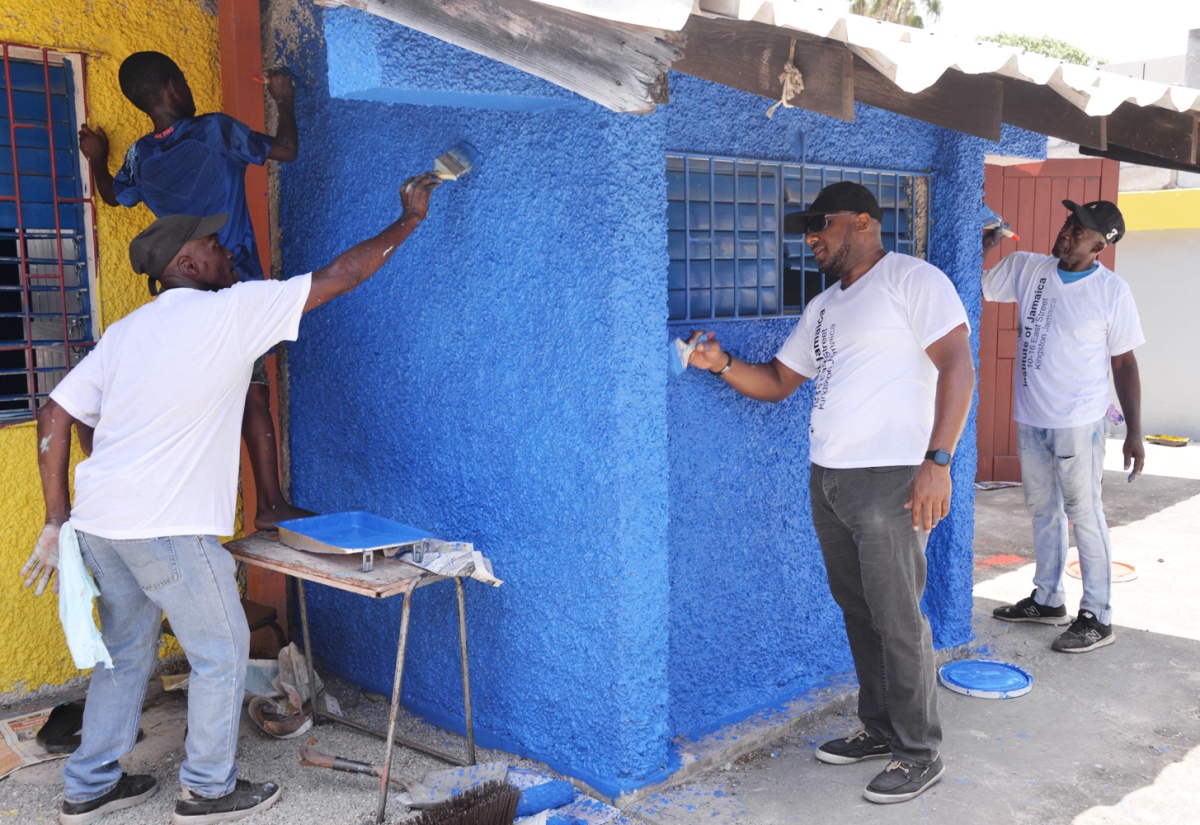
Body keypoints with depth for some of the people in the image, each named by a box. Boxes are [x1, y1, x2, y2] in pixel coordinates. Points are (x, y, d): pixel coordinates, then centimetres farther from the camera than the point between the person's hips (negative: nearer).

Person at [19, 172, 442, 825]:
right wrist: (410, 220, 9)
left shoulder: (124, 331, 14)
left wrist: (57, 521, 12)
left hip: (97, 520, 8)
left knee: (126, 648, 22)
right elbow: (340, 277, -3)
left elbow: (54, 416, 9)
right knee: (222, 650, 9)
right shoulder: (230, 311, -6)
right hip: (166, 527, -8)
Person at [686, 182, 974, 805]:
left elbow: (958, 367, -13)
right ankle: (879, 729, 30)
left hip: (888, 480, -8)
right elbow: (776, 382, 21)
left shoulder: (913, 280, -6)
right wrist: (723, 365, 2)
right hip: (827, 481, 8)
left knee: (898, 619, -2)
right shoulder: (824, 307, 19)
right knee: (857, 612, 15)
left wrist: (936, 461, -21)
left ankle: (920, 754, 13)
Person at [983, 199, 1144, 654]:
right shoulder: (1024, 269, -1)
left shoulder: (1112, 291, -10)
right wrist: (982, 245, -13)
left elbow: (1124, 363, -5)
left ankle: (1097, 617, 11)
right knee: (1043, 510, 16)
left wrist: (1134, 432, -7)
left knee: (1084, 515, 1)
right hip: (1030, 418, 5)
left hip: (1078, 423, -5)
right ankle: (1048, 600, 31)